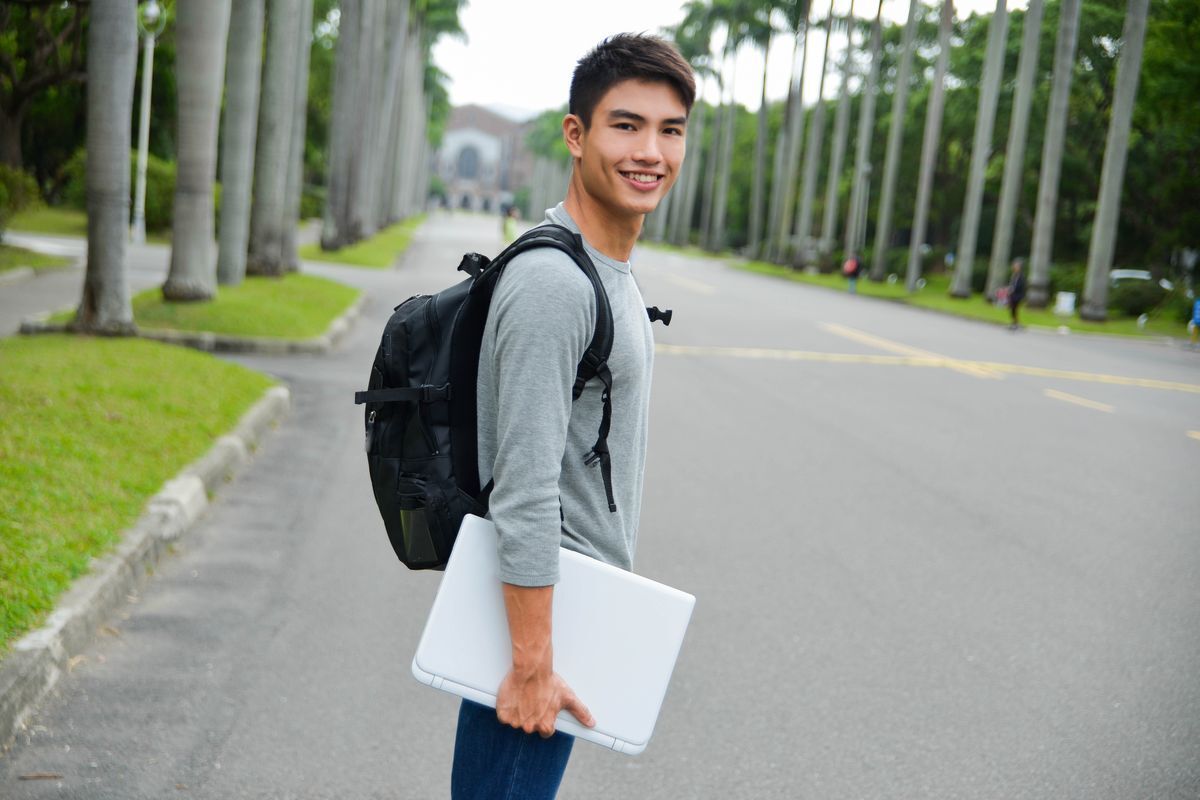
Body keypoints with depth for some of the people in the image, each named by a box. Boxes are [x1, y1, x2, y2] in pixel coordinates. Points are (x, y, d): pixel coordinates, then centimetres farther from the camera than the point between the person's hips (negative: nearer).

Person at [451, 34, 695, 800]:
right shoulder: (552, 284, -21)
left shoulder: (613, 271, 12)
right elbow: (525, 493, -24)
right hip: (536, 608, -10)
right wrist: (534, 665, -23)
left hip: (581, 594, 10)